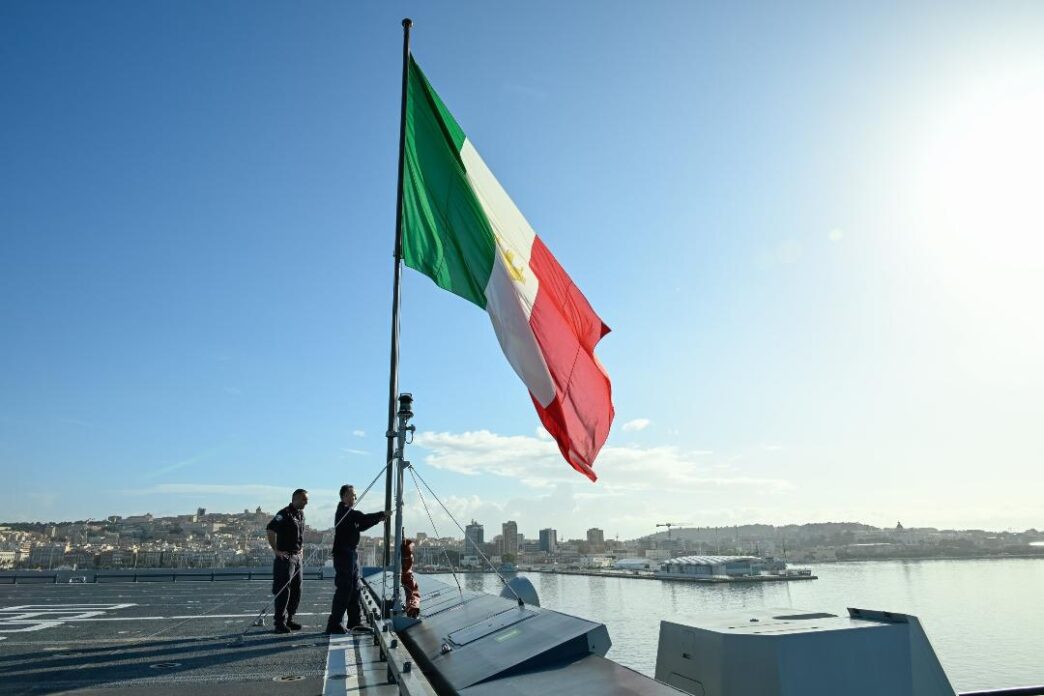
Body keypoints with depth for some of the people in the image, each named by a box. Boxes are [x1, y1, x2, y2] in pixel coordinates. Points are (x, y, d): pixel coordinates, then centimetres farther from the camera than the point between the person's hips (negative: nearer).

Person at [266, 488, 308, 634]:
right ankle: (280, 623, 3)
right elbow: (270, 530, -25)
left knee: (296, 590, 12)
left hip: (297, 557, 9)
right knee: (283, 591, -4)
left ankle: (289, 619, 22)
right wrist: (275, 550, -22)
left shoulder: (301, 514, 13)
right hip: (285, 557, -9)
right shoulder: (285, 513, -15)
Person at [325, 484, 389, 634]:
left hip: (351, 554, 10)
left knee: (354, 589, 13)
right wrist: (382, 514, -13)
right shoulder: (343, 511, -14)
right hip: (343, 554, -10)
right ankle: (334, 624, -3)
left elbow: (361, 525, 19)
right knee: (344, 589, -8)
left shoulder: (349, 512, 18)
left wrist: (379, 518, 8)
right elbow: (364, 518, -23)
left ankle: (354, 622, 20)